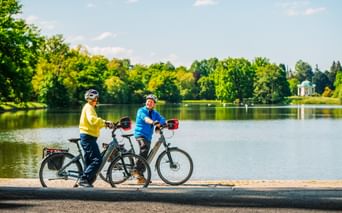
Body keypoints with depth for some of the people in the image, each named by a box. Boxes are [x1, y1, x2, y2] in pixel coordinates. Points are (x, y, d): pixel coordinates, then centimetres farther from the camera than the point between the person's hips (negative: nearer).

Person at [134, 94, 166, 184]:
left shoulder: (155, 113, 13)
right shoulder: (141, 111, -4)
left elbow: (162, 119, -3)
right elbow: (145, 118, -25)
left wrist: (159, 124, -26)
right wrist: (153, 122, -45)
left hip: (148, 136, 6)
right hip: (140, 134, -6)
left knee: (145, 156, 8)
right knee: (144, 148, -32)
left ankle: (140, 177, 16)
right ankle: (137, 170, -33)